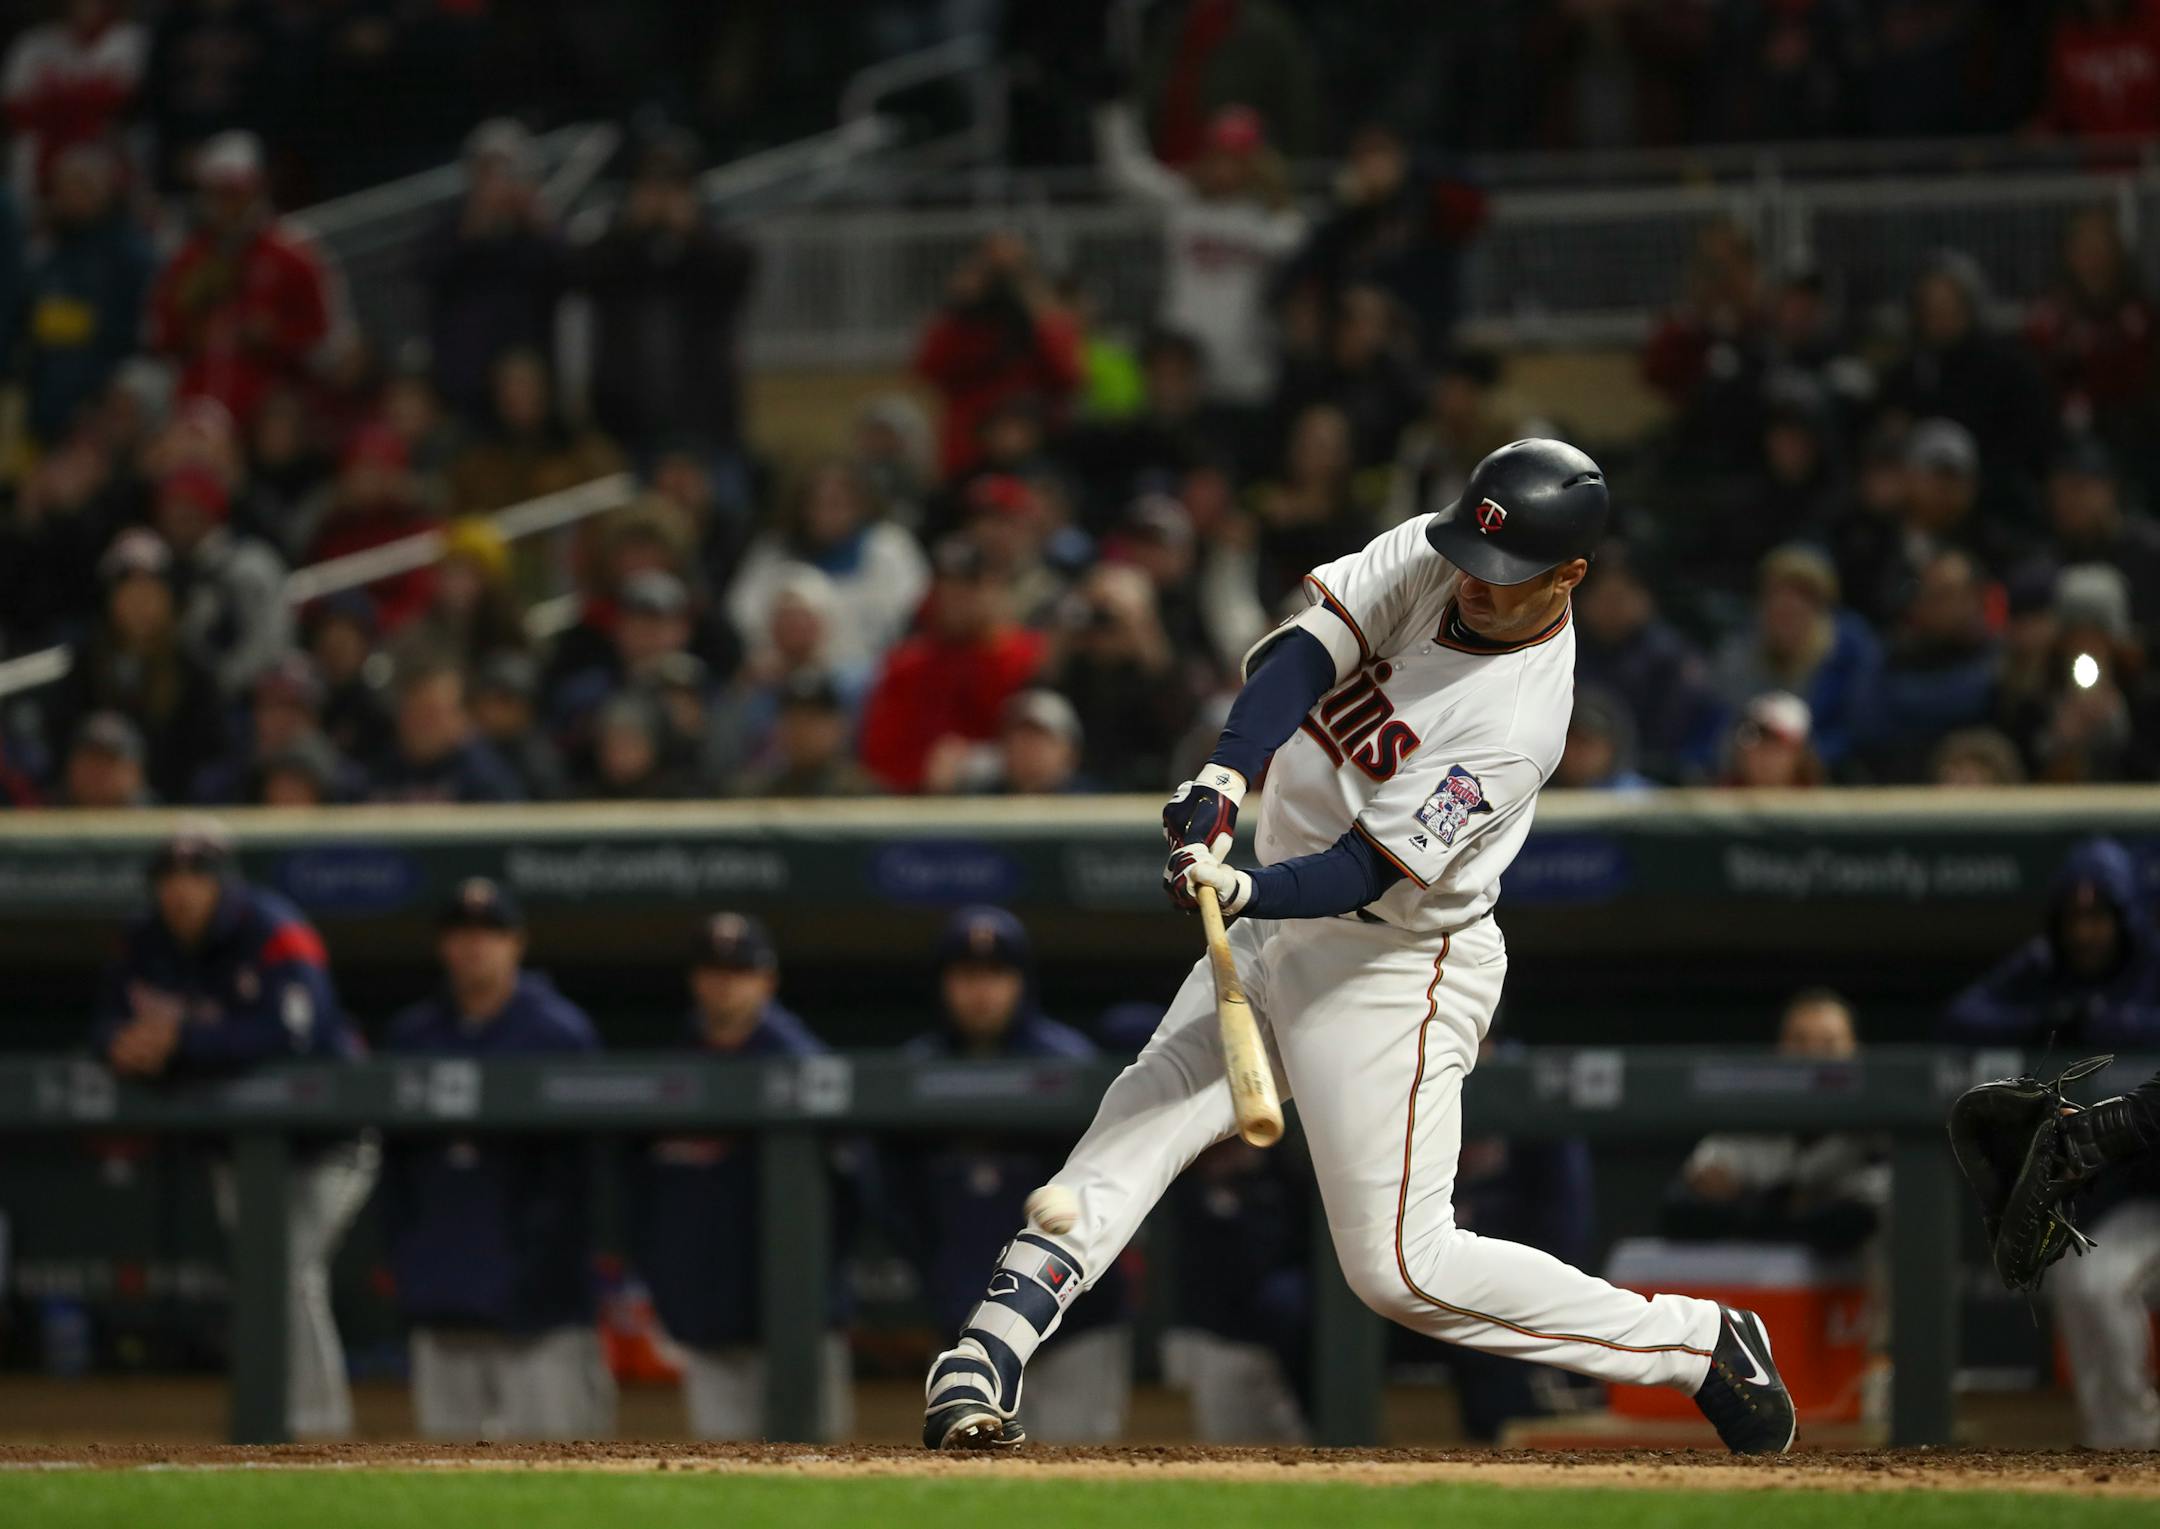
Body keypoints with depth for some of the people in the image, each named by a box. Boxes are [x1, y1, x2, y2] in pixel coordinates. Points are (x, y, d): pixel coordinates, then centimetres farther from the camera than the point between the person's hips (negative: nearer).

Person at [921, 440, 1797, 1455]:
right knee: (1141, 1118, -7)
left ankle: (1698, 1344, 3)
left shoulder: (1515, 724, -26)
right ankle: (988, 1354, -13)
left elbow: (1363, 874, -28)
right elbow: (1303, 650, -15)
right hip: (1277, 939, 8)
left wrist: (1243, 891, -44)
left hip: (1393, 972, -8)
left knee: (1401, 1268, -7)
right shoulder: (1427, 558, -6)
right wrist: (1227, 774, -31)